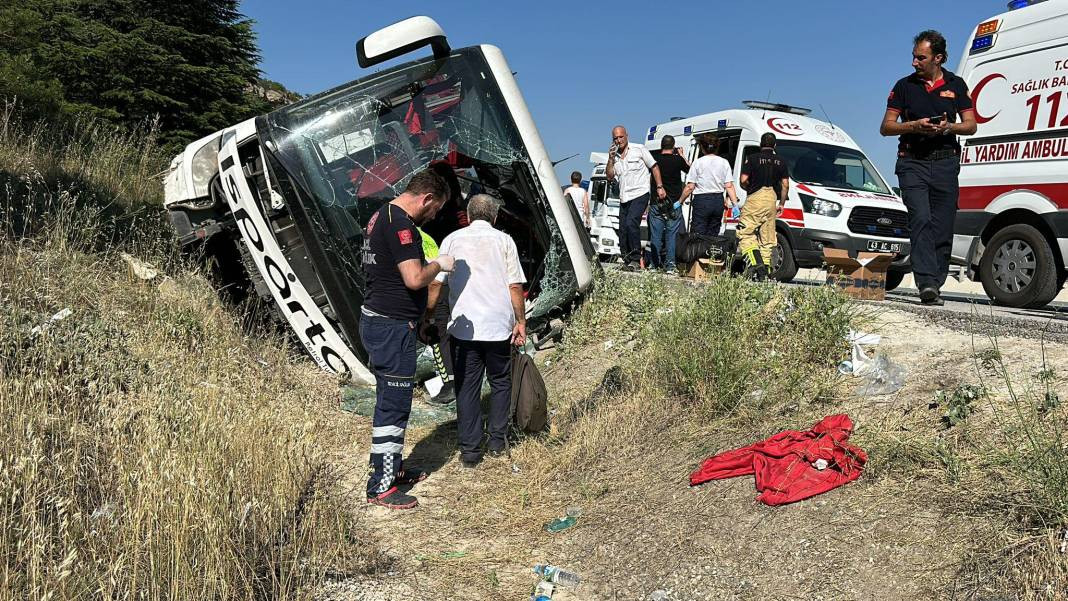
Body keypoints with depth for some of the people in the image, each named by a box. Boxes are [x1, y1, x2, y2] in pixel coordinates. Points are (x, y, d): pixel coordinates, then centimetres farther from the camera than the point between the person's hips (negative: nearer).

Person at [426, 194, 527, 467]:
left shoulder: (453, 239, 5)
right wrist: (521, 321, 5)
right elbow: (515, 286, -3)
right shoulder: (504, 240, 2)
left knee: (467, 388, 7)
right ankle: (497, 440, 22)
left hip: (463, 327, 0)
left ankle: (470, 450, 9)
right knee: (500, 382, 18)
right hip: (499, 326, 0)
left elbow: (435, 283, 0)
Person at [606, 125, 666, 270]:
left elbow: (654, 167, 3)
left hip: (639, 194, -6)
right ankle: (627, 261, 14)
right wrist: (611, 158, -4)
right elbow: (609, 176, 7)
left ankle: (635, 258, -18)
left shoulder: (639, 149, 1)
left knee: (631, 223, -24)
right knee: (623, 231, 5)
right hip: (624, 198, 6)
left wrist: (659, 187, -5)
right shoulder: (614, 156, 15)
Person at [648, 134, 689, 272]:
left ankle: (656, 265, 6)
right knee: (671, 235, 2)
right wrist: (681, 155, 20)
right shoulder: (677, 159, -5)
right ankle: (670, 265, -2)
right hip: (674, 204, -1)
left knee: (656, 236, 7)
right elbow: (690, 169, 12)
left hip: (656, 203, 1)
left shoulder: (654, 159, -2)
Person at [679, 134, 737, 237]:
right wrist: (735, 204, 0)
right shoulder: (724, 162, 5)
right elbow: (729, 186, -1)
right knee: (712, 236, 12)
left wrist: (679, 202, 3)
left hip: (702, 201, -4)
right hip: (718, 201, 4)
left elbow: (690, 187, -7)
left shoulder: (698, 162, -5)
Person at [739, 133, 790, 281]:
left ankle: (756, 263, -22)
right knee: (767, 238, 8)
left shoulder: (752, 158, -1)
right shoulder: (780, 162, 11)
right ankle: (766, 271, 7)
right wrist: (782, 204, 15)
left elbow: (744, 180, -8)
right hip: (772, 200, 5)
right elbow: (785, 185, 7)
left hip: (755, 199, -4)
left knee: (745, 233, -3)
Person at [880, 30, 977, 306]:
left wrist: (949, 127, -10)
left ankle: (935, 285, 10)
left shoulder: (956, 85, 12)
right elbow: (886, 127, 6)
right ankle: (927, 284, -25)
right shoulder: (904, 86, 8)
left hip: (945, 162, 2)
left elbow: (971, 125, 12)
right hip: (912, 162, -2)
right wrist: (914, 125, -11)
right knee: (921, 220, -18)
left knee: (943, 228, 1)